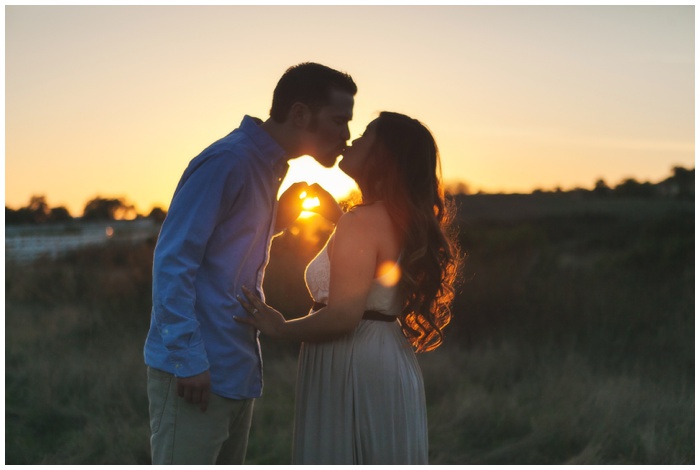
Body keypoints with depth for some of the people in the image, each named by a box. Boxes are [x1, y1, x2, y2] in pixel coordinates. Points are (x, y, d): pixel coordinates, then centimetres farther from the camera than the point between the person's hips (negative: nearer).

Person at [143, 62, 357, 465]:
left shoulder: (269, 170, 15)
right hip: (197, 371, -9)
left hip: (238, 372, 9)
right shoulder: (228, 161, -14)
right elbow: (173, 261, -18)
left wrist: (280, 217, 6)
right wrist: (189, 358, -19)